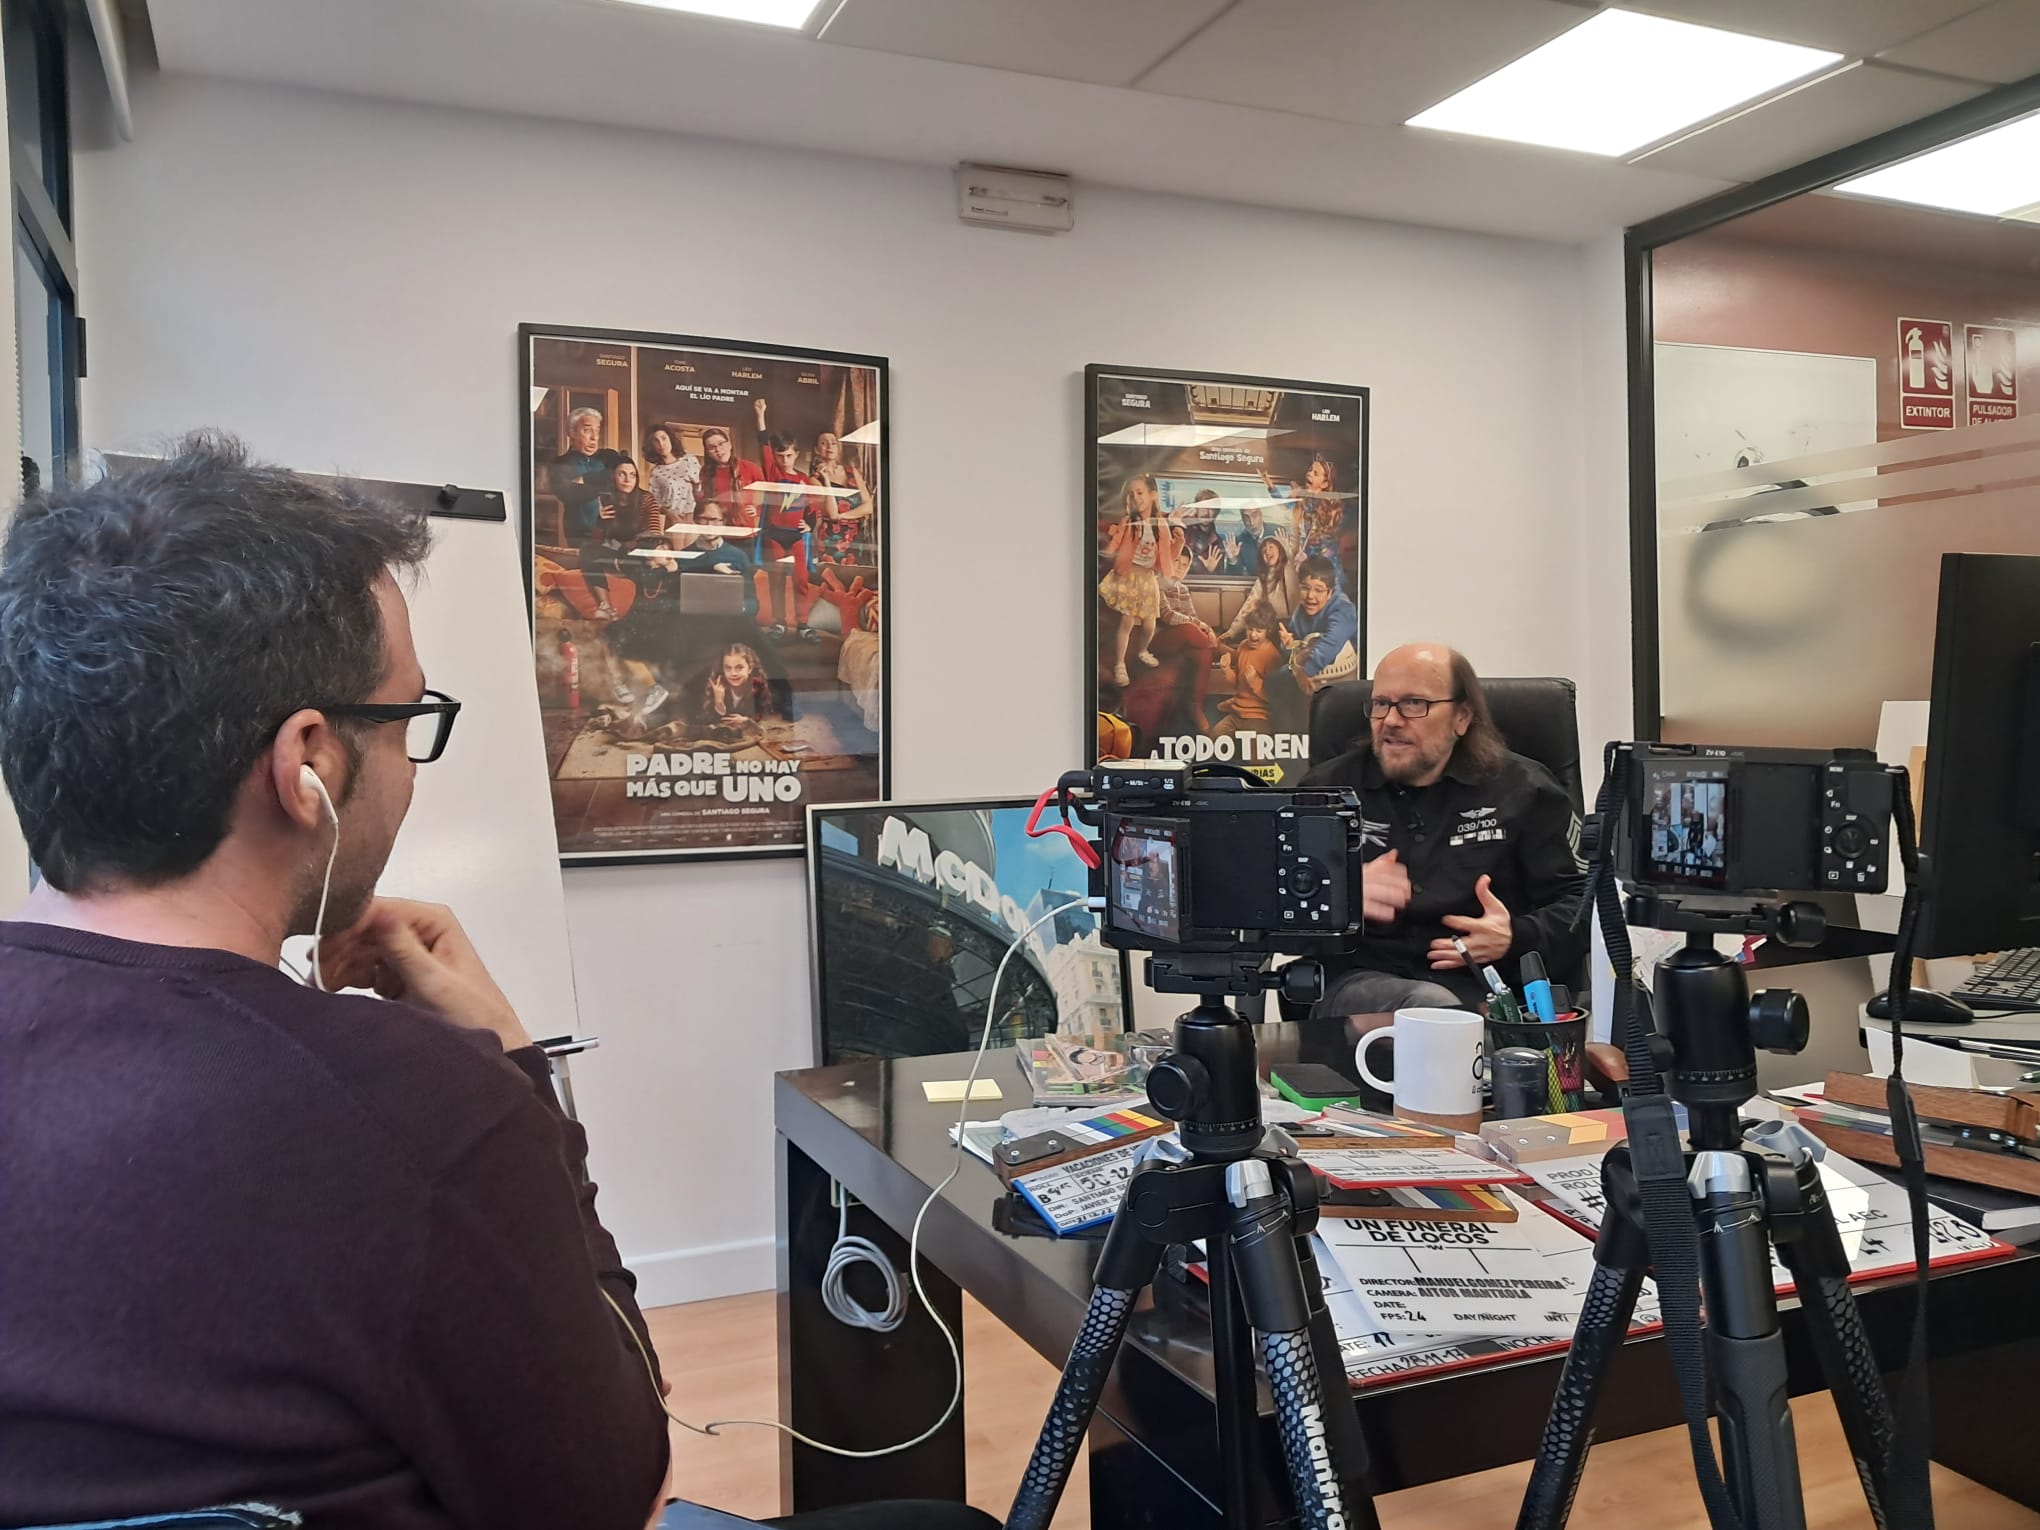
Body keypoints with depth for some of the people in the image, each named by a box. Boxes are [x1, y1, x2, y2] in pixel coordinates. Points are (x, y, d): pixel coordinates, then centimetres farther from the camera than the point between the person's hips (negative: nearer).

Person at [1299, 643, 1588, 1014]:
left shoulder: (1522, 791, 13)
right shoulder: (1328, 787, 16)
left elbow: (1581, 900, 10)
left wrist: (1516, 939, -10)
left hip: (1484, 984, 2)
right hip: (1361, 981, -1)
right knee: (1430, 1006, -37)